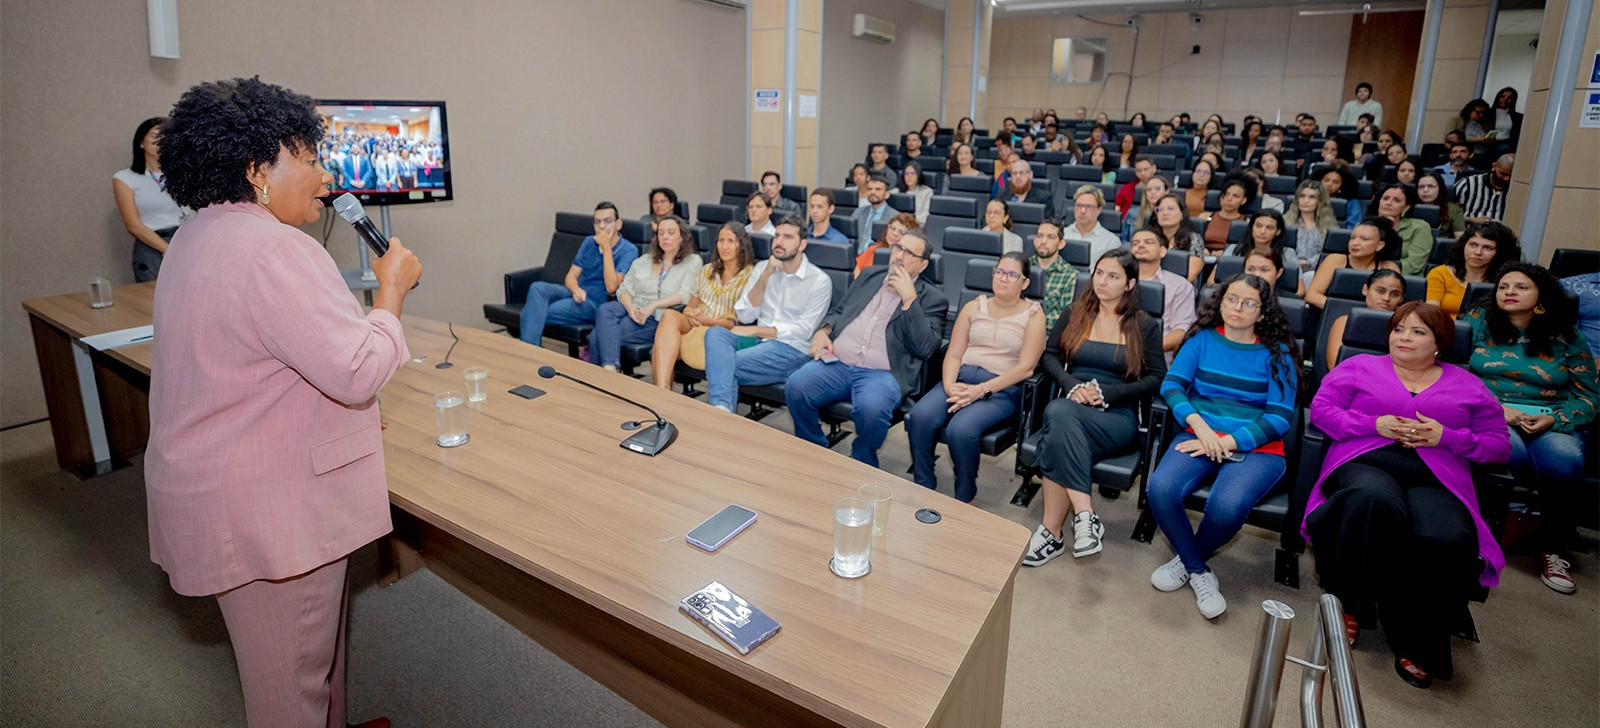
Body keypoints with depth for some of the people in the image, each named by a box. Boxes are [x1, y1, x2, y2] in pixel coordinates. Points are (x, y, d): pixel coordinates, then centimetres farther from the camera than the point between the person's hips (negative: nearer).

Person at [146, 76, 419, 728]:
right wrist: (391, 288, -12)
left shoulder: (200, 236, 12)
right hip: (267, 509, -10)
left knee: (308, 645, 26)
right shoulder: (272, 250, -24)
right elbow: (359, 370, -27)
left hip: (215, 480, 10)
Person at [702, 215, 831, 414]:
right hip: (758, 340, 5)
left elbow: (802, 331, -9)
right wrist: (765, 277, -8)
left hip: (792, 349, -5)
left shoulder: (819, 281, -1)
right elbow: (745, 316, 3)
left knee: (725, 364, -28)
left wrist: (753, 331, -11)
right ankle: (721, 407, -40)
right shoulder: (762, 268, 12)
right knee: (716, 333, -28)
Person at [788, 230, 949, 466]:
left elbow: (925, 348, -5)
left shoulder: (932, 298, 9)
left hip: (882, 373, -4)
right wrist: (823, 330, 6)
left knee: (871, 408, -36)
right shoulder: (869, 276, 24)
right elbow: (837, 310, 28)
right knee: (796, 386, -24)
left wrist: (909, 298, -8)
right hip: (836, 363, 4)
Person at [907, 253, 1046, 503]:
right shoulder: (974, 307, 16)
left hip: (1002, 388, -4)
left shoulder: (1033, 314, 4)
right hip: (961, 379, 4)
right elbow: (953, 354, 10)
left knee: (960, 429, -33)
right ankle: (923, 488, -9)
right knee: (919, 416, -26)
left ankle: (964, 498, -9)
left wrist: (981, 390, -16)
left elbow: (1025, 367, -6)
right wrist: (949, 385, -11)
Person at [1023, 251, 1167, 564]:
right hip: (1070, 406, 3)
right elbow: (1049, 356, 10)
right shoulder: (1075, 314, 15)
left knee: (1060, 416, -37)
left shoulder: (1145, 326, 9)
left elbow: (1157, 377, 3)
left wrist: (1105, 393, -11)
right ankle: (1084, 515, -40)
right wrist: (1072, 386, -11)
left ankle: (1052, 530, -36)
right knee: (1059, 413, -39)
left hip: (1117, 415, -2)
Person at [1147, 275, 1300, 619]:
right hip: (1200, 435, 2)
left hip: (1257, 448, -1)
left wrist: (1226, 442, -15)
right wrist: (1198, 424, -17)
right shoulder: (1202, 339, 10)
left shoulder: (1277, 354, 5)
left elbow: (1279, 418, -3)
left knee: (1226, 506, -33)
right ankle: (1198, 572, -2)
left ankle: (1188, 558, 2)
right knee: (1160, 488, -29)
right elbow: (1171, 385, 1)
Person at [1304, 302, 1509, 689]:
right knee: (1376, 502, -41)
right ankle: (1350, 607, -19)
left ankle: (1415, 644, -12)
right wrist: (1375, 424, -5)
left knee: (1450, 542, -35)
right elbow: (1320, 409, 9)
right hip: (1364, 464, -1)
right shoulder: (1359, 367, 19)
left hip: (1435, 480, 2)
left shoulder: (1467, 386, 23)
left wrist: (1445, 437, -1)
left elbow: (1498, 445, 18)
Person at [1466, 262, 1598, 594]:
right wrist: (1495, 407, -13)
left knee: (1564, 464, -31)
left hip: (1550, 421, 2)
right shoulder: (1477, 321, 6)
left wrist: (1554, 419, -11)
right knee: (1512, 454, -36)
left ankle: (1553, 549, -8)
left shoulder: (1566, 336, 9)